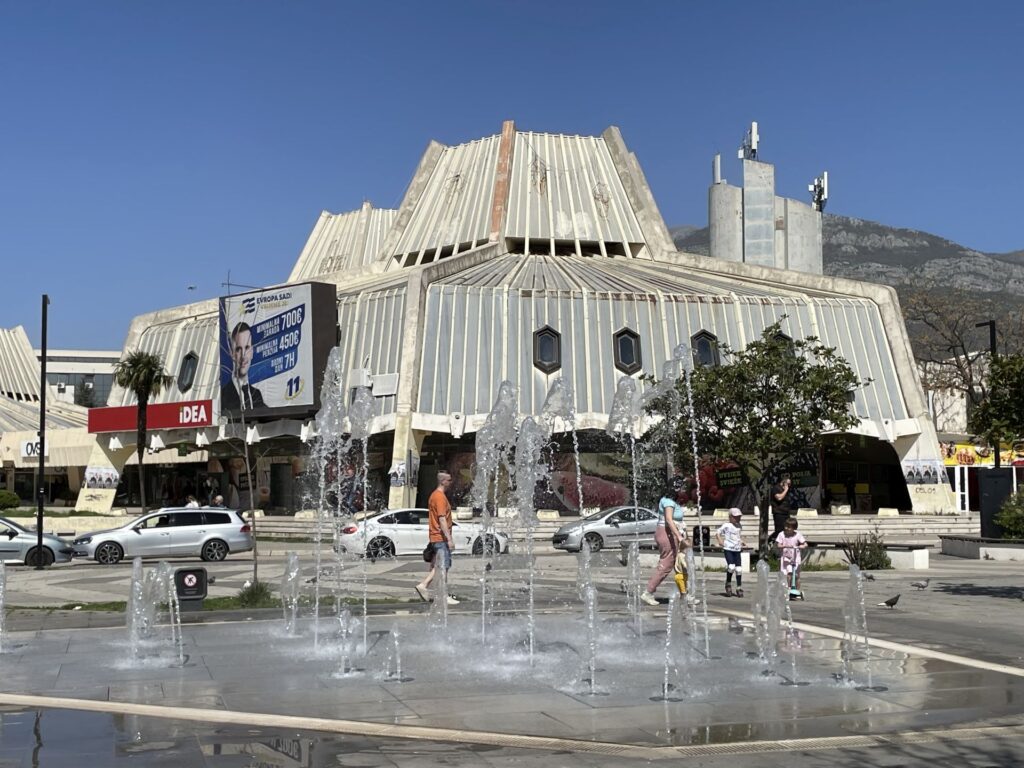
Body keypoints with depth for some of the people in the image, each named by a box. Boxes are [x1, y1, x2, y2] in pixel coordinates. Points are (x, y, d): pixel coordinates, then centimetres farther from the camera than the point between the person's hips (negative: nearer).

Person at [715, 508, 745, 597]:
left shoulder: (740, 526, 14)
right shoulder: (726, 526, -5)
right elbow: (717, 533, -2)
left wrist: (741, 542, 18)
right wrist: (720, 541, -14)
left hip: (737, 549, 5)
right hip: (728, 549, -5)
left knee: (738, 569, 1)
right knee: (731, 567, -20)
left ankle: (739, 588, 10)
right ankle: (728, 584, 3)